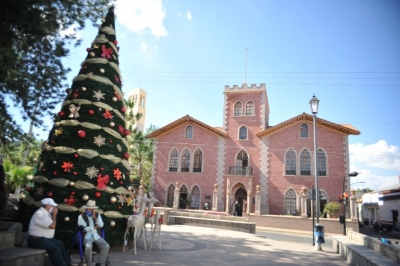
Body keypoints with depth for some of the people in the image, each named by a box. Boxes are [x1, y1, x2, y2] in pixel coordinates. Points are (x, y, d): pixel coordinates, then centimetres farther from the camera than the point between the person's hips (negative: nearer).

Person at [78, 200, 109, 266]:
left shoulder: (97, 215, 11)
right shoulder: (81, 216, 0)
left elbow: (101, 225, 0)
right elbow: (84, 229, -8)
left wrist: (95, 218, -9)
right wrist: (94, 227, -4)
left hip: (97, 236, 3)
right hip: (87, 236, -3)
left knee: (106, 246, -18)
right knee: (88, 246, -35)